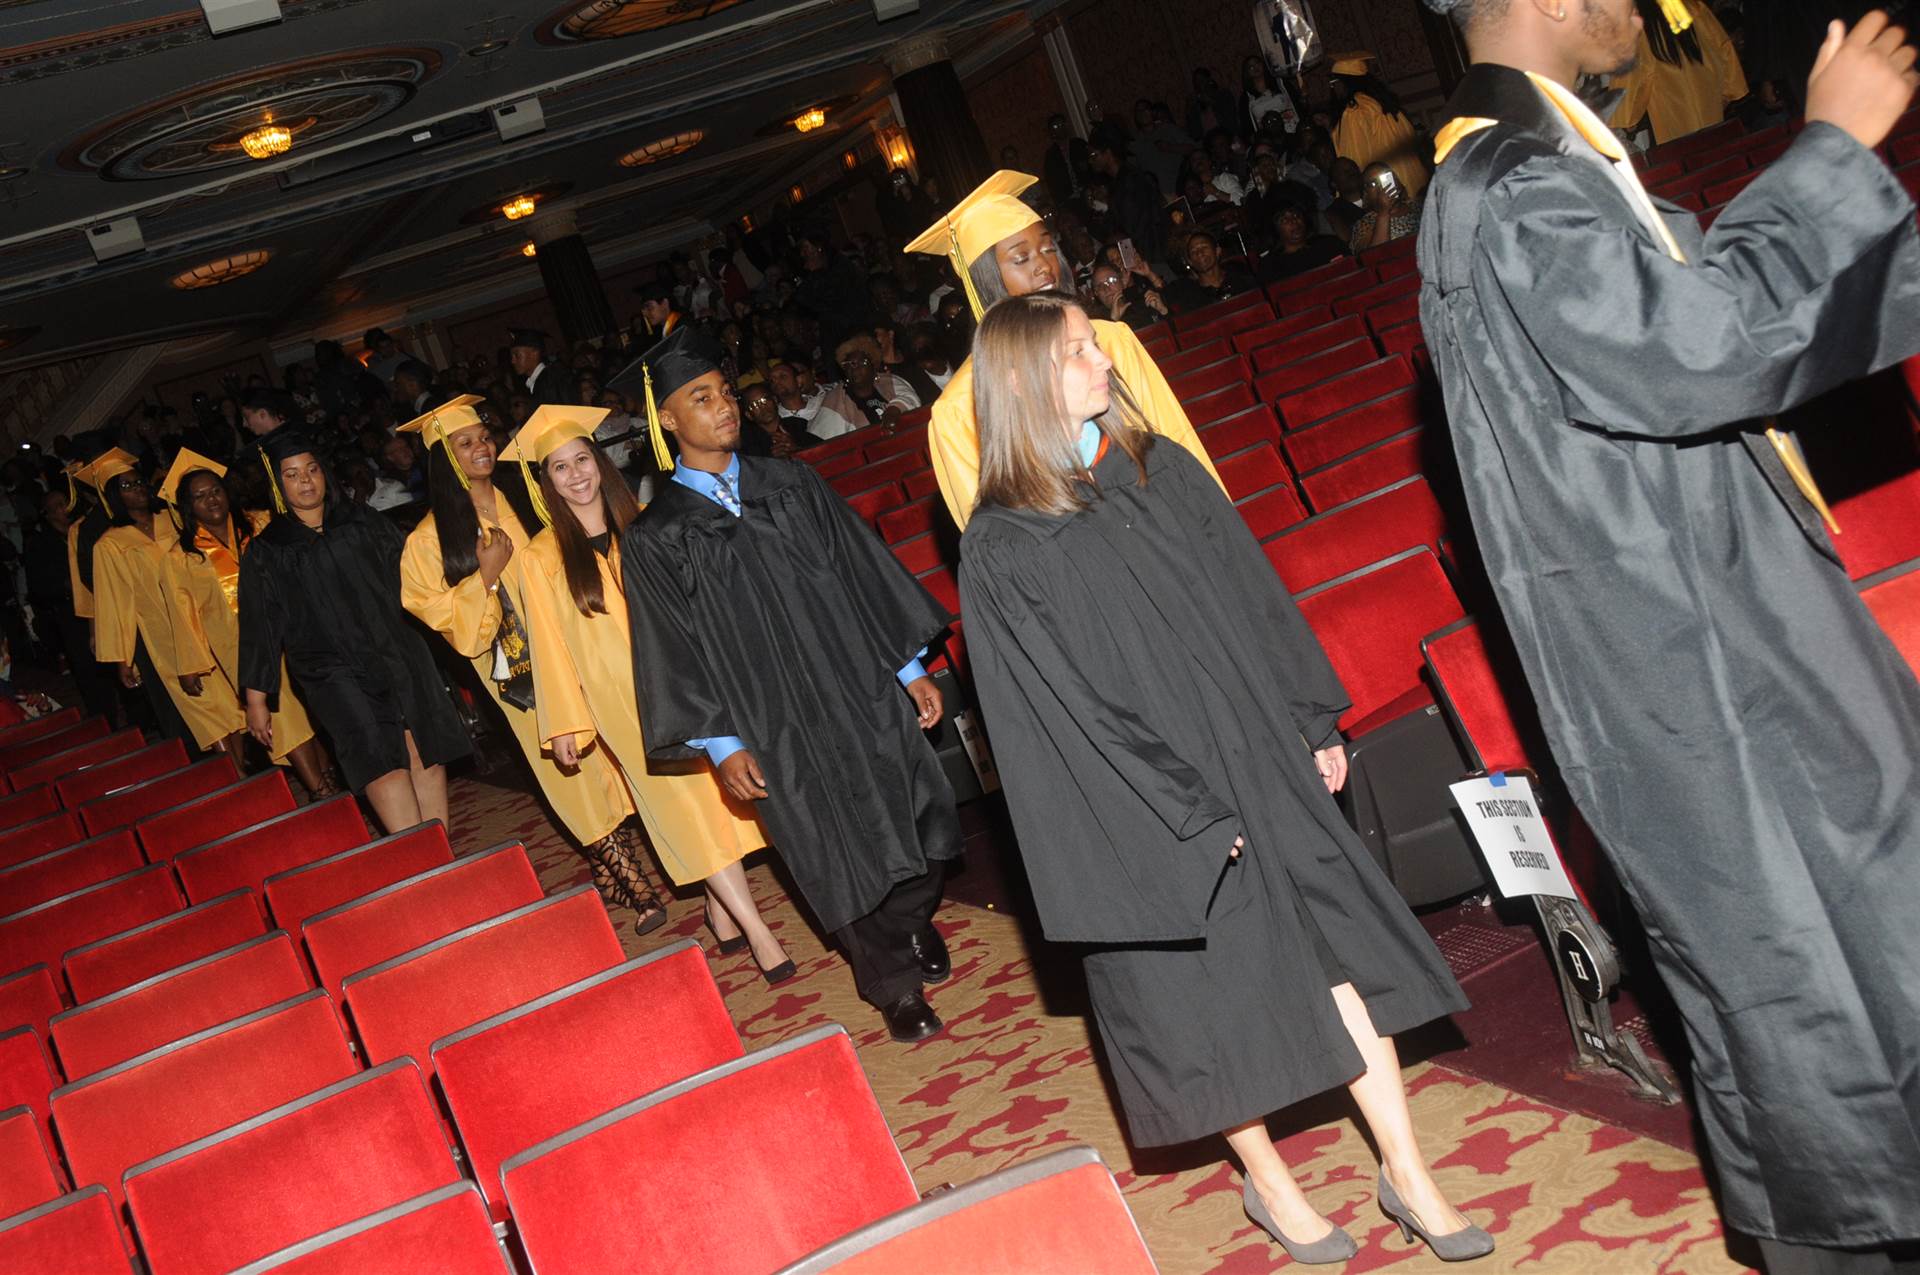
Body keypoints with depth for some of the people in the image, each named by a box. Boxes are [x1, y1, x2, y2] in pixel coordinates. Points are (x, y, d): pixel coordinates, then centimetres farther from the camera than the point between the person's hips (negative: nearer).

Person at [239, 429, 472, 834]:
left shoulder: (363, 522, 14)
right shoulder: (266, 551, 8)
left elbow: (405, 575, 16)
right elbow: (259, 628, 9)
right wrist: (256, 699, 8)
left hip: (396, 653, 3)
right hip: (332, 671, -3)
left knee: (425, 754, -8)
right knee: (382, 763, -18)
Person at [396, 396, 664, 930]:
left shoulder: (526, 496, 4)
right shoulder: (432, 537, -5)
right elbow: (446, 617, -6)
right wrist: (487, 574, -18)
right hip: (518, 671, -3)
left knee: (608, 759, 5)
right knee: (577, 776, -1)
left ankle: (610, 875, 21)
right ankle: (636, 889, 6)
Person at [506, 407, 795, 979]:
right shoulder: (542, 557, -1)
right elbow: (550, 645, 1)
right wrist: (566, 723, 0)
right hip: (622, 701, -3)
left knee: (712, 788, 1)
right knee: (683, 799, -9)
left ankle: (720, 906, 20)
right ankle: (756, 929, -11)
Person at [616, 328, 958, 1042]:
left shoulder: (792, 484, 4)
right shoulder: (655, 538, -6)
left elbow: (864, 573, 6)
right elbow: (674, 652, -6)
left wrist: (911, 669, 3)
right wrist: (720, 744, -11)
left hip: (865, 694, 3)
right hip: (777, 728, -3)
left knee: (910, 827, 13)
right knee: (845, 859, 7)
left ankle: (914, 925, 43)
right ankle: (896, 985, 27)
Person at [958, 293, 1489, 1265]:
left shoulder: (1161, 472, 4)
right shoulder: (1001, 551, -13)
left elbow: (1255, 598, 9)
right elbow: (1068, 711, -15)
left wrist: (1314, 725, 5)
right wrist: (1188, 812, -15)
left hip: (1259, 760, 5)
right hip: (1152, 806, -4)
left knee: (1338, 942, 4)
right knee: (1210, 988, 8)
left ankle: (1406, 1172, 18)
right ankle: (1268, 1184, 30)